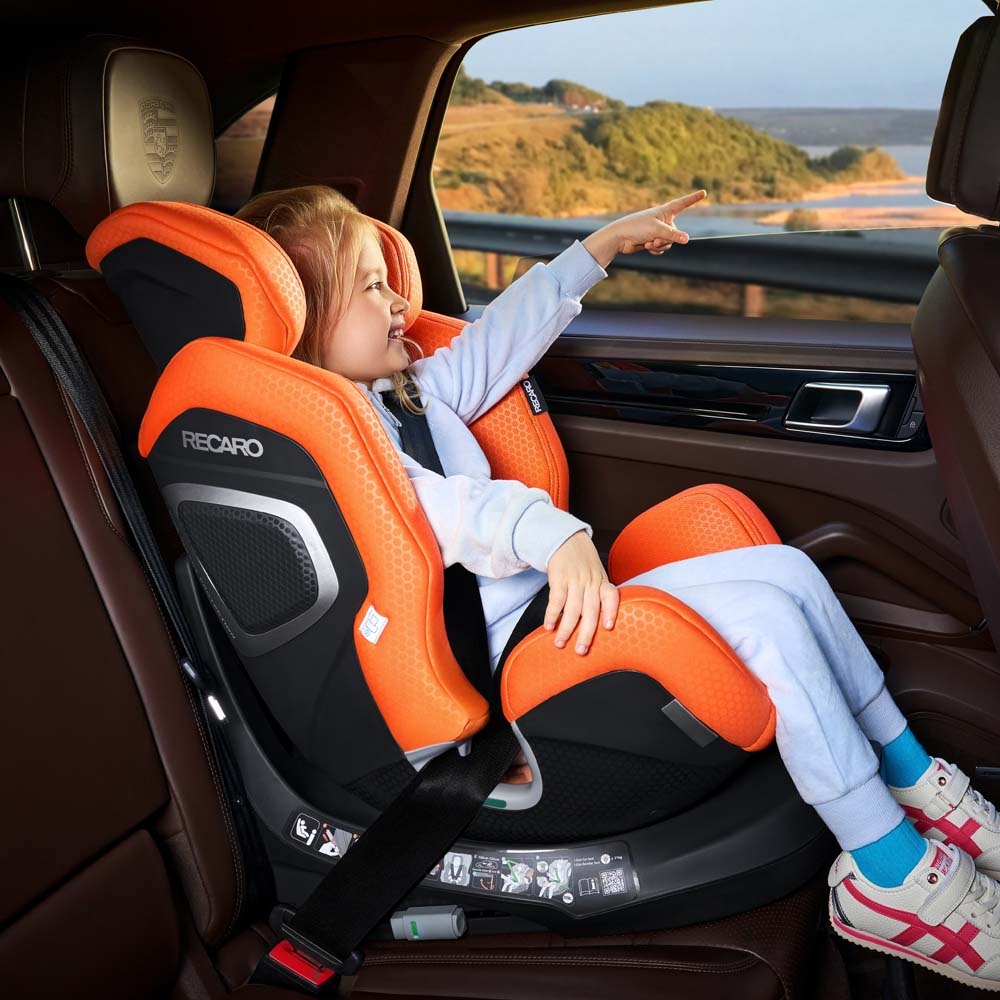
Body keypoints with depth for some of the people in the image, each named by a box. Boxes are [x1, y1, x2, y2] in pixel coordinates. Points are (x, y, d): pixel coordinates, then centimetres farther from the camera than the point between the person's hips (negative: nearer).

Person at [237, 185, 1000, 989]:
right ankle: (891, 877, -8)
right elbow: (434, 511, -27)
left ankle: (913, 781, 14)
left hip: (544, 590, 10)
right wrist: (548, 534, -43)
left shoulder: (403, 390, 19)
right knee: (760, 614, -20)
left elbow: (494, 343, 27)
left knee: (787, 569, 1)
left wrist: (599, 248, 32)